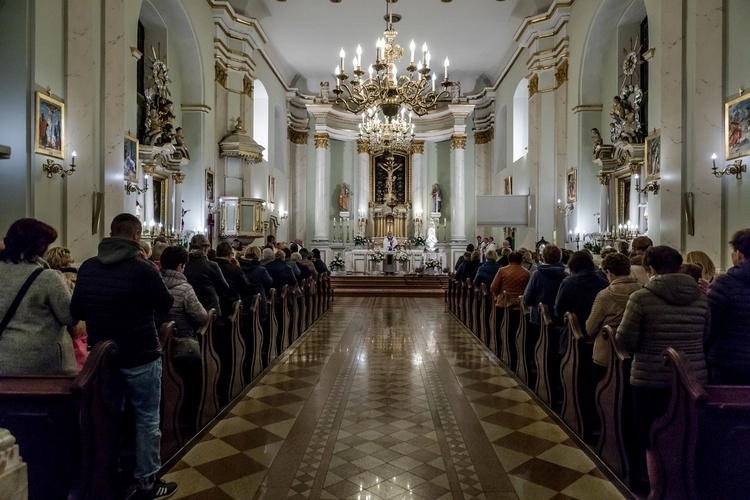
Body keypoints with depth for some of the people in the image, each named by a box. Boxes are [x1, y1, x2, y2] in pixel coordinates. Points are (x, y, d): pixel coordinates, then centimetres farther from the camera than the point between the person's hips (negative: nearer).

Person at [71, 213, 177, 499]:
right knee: (146, 419, 7)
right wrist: (155, 276, 6)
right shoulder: (143, 269, -19)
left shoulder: (87, 268, -1)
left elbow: (76, 311, 8)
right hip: (140, 356, -6)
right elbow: (166, 305, -7)